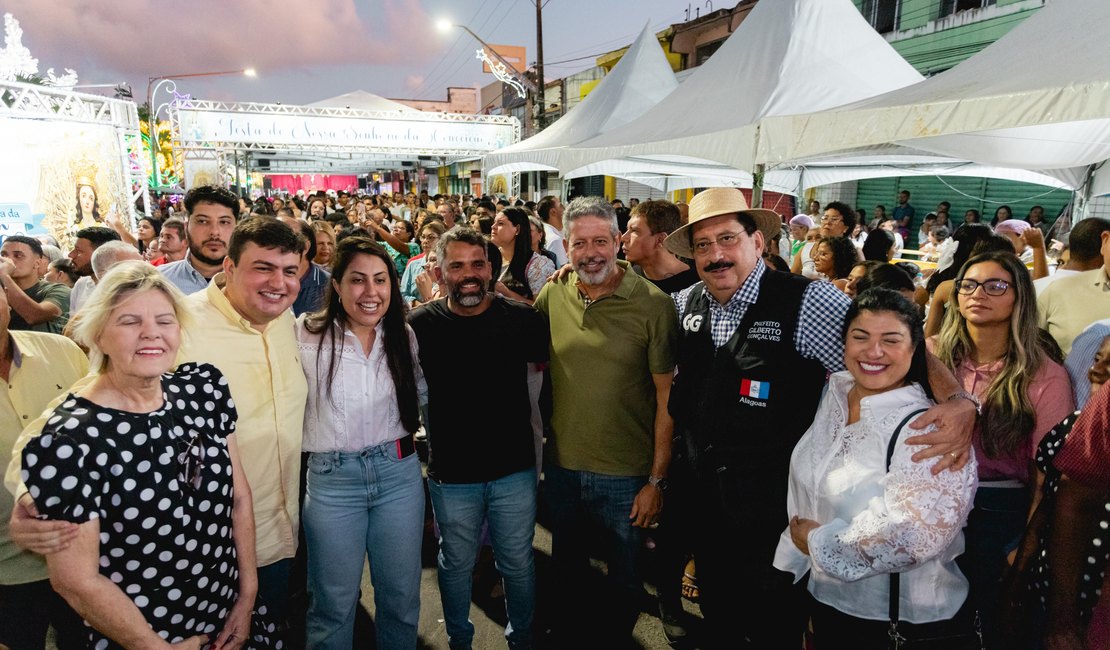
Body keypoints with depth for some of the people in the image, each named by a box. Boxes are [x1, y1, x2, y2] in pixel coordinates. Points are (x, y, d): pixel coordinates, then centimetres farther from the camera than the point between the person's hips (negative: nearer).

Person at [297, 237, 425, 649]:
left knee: (402, 596, 16)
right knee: (334, 604, 12)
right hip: (332, 478, -3)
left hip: (399, 474, 3)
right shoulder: (308, 335, -10)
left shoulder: (403, 336, 3)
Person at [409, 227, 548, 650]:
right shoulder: (420, 325, -10)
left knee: (518, 563, 17)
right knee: (456, 564, 20)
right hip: (451, 473, 0)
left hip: (514, 468, 0)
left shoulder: (523, 320, -10)